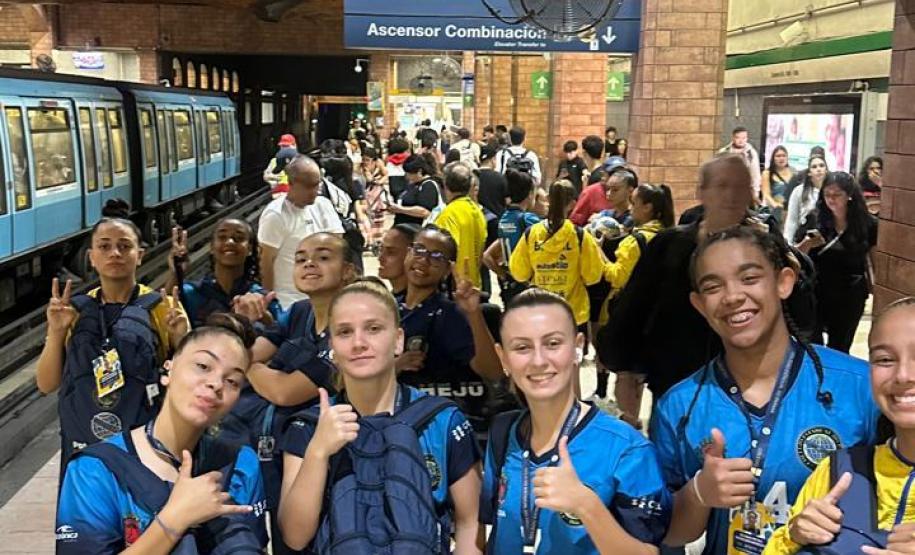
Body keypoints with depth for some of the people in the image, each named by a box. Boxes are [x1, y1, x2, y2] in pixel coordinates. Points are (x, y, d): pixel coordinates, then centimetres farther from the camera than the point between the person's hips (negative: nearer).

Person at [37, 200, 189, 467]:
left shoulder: (162, 307, -2)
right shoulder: (75, 311, 5)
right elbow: (47, 385, 4)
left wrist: (180, 338, -17)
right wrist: (56, 332, -9)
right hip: (84, 448, 2)